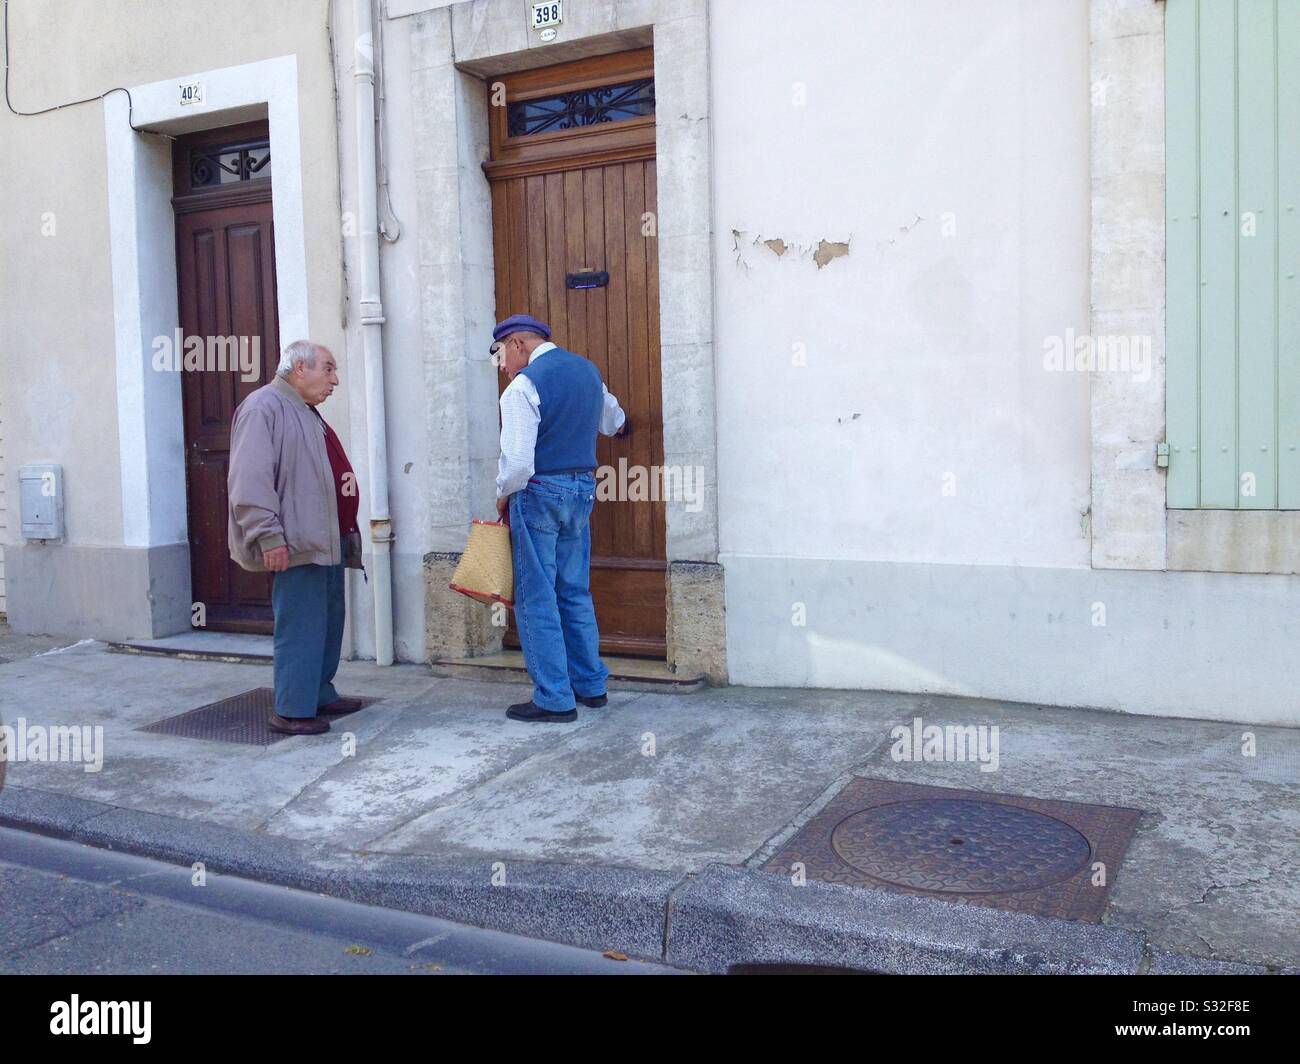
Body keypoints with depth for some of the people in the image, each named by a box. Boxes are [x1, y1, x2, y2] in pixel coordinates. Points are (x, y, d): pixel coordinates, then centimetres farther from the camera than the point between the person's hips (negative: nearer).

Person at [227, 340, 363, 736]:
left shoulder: (307, 413, 21)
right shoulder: (263, 407, -11)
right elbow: (250, 480, -20)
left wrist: (346, 532, 21)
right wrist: (270, 537, -23)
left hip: (326, 542, 10)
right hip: (296, 546, -10)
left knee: (329, 623, 15)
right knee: (300, 628, -7)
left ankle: (321, 695, 27)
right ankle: (292, 710, 1)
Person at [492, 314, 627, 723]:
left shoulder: (524, 384, -14)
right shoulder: (587, 370, 11)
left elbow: (518, 458, -21)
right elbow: (612, 420, 30)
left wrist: (504, 495, -3)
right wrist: (619, 423, 53)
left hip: (539, 492, -8)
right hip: (583, 489, 8)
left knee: (537, 599, -1)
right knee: (575, 593, 16)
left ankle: (554, 699, 2)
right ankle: (591, 685, 22)